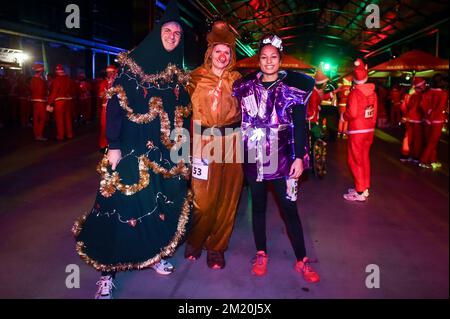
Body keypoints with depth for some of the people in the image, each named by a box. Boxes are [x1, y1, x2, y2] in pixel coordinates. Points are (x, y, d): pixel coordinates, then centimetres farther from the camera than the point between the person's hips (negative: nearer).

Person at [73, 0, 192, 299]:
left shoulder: (178, 75, 11)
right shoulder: (133, 66, -3)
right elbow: (115, 106, -9)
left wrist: (182, 146, 12)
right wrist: (114, 146, -14)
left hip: (167, 152, 5)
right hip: (133, 149, -5)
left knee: (163, 203, 9)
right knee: (124, 205, -3)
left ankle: (153, 255, 28)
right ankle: (108, 270, 9)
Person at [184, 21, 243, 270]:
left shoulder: (236, 79, 11)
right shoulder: (196, 79, 5)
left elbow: (244, 109, 16)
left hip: (232, 142, 2)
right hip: (204, 142, -2)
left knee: (228, 196, 4)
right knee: (204, 197, -3)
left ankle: (216, 247, 19)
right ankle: (195, 241, 23)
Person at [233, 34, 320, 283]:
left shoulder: (293, 86, 0)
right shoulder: (246, 86, 6)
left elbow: (299, 125, -3)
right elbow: (241, 121, 8)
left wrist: (299, 157, -9)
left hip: (282, 157, -2)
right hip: (254, 158, 2)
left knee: (289, 208, 1)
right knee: (258, 206, 12)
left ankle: (302, 260, 14)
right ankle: (261, 254, 27)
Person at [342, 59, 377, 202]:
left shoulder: (354, 93, -17)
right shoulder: (373, 93, 3)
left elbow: (352, 113, -24)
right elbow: (374, 113, 8)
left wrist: (344, 115, -3)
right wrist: (371, 125, 19)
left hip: (356, 132, -7)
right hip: (369, 130, 7)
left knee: (355, 160, 0)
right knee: (365, 158, 16)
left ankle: (360, 192, 3)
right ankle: (365, 188, 26)